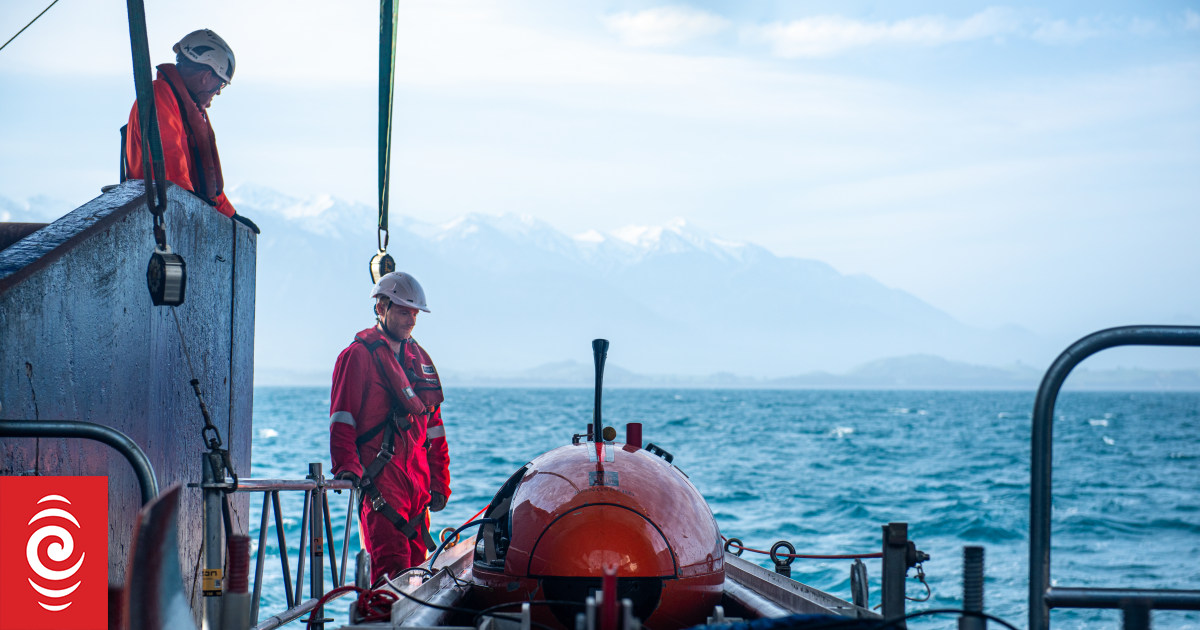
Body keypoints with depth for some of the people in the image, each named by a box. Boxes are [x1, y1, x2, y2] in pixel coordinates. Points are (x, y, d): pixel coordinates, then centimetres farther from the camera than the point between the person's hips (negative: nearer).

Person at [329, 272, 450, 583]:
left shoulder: (420, 359, 20)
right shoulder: (358, 355, -2)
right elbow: (342, 421, -7)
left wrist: (439, 481, 19)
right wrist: (347, 467, -21)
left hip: (417, 482, 7)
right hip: (379, 480, -7)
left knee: (416, 565, 6)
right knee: (393, 567, -16)